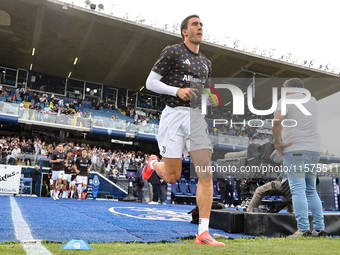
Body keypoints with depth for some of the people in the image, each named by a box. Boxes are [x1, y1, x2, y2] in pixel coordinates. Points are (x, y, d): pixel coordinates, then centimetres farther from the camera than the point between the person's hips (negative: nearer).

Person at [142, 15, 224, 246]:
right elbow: (151, 82, -2)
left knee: (206, 175, -7)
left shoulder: (206, 62, 20)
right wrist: (177, 90, -15)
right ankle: (153, 163, 36)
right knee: (173, 177, -1)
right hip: (175, 115, -5)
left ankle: (203, 233, -2)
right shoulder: (172, 52, 1)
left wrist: (211, 99, 6)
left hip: (197, 117, 5)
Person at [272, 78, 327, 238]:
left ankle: (303, 230, -8)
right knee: (311, 190, 13)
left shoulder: (285, 101, 0)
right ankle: (320, 229, 12)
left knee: (298, 190, -6)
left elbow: (277, 119, -21)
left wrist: (277, 142, -10)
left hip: (295, 149, -7)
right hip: (314, 149, 7)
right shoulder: (312, 100, 20)